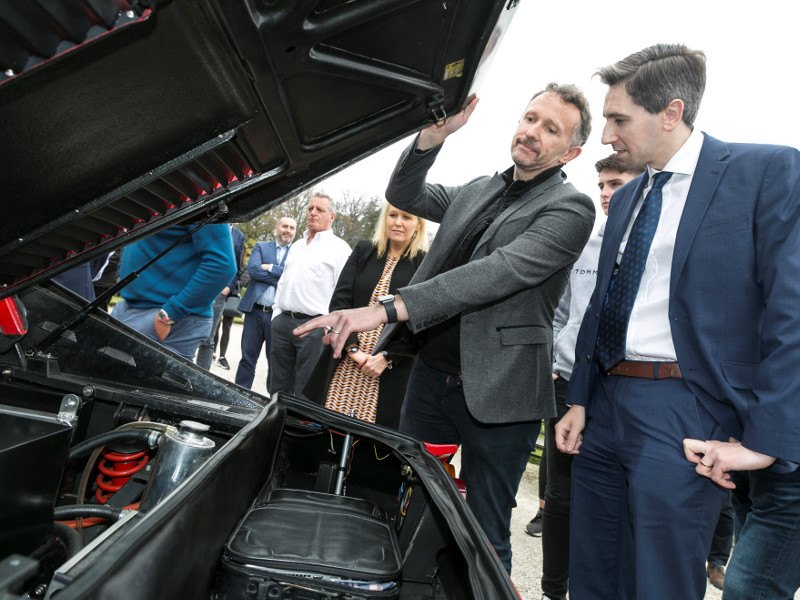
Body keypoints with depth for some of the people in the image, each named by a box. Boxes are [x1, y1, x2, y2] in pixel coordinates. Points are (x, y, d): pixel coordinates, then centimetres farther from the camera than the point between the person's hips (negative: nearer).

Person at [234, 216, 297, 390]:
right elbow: (252, 269, -6)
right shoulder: (261, 247, 11)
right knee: (247, 357, 7)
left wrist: (271, 268, -9)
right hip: (255, 311, 1)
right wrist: (282, 280, -10)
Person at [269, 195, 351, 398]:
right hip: (282, 322, 7)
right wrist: (277, 314, 16)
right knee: (278, 387, 13)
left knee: (305, 392, -1)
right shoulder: (296, 246, 19)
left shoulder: (339, 247, -3)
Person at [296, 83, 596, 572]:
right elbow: (403, 195, 9)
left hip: (496, 393, -5)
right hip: (431, 376, 6)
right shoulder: (476, 192, 12)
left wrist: (388, 308, -31)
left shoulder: (571, 209, -9)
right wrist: (437, 132, -9)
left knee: (485, 540, 8)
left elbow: (499, 271, -23)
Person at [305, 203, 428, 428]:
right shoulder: (363, 252, 9)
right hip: (344, 362, 3)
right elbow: (339, 300, 2)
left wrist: (387, 357, -12)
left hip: (390, 371, -2)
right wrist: (353, 349, -9)